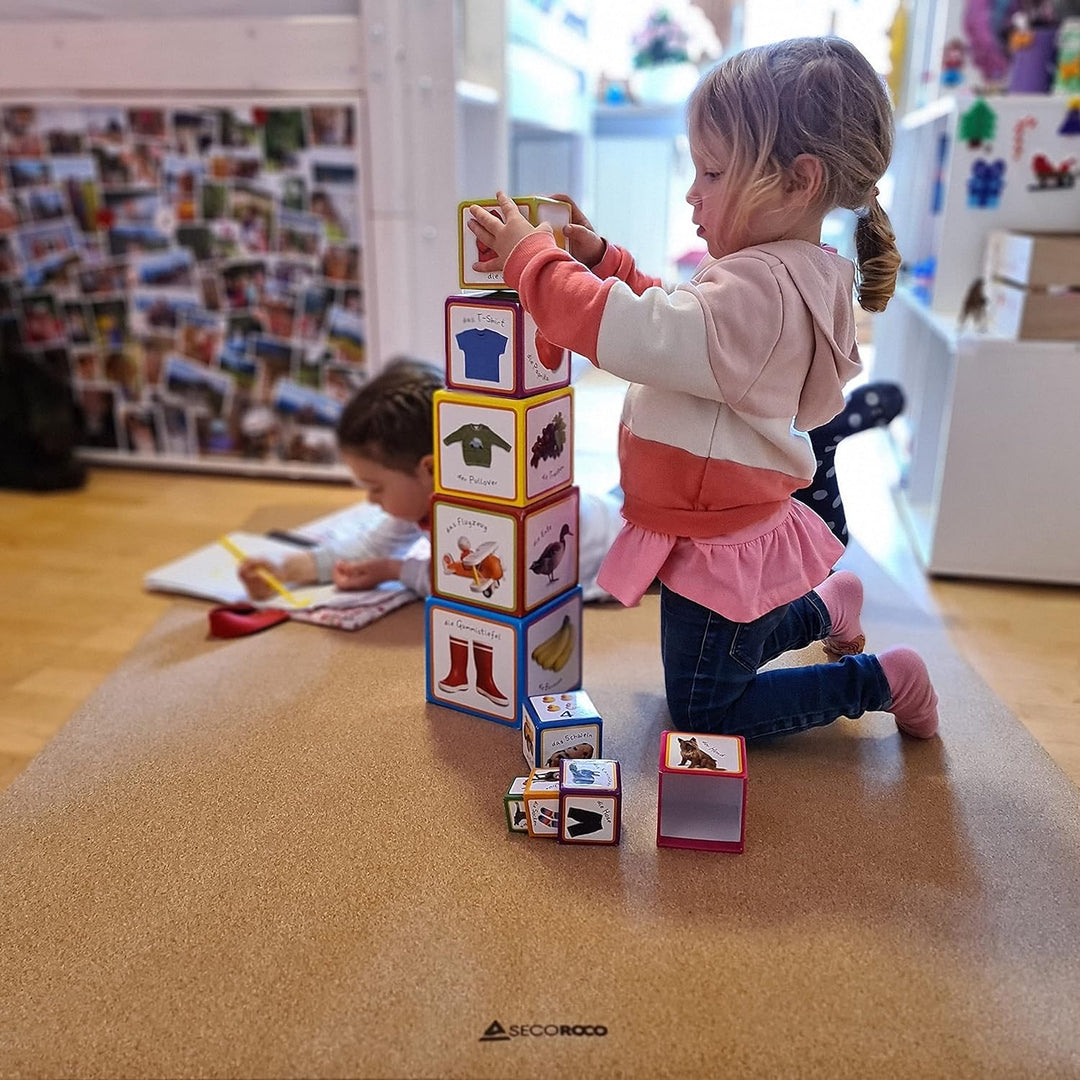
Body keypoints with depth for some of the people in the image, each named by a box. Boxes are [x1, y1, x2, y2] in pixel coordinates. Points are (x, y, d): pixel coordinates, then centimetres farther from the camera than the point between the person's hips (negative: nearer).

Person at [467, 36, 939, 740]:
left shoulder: (757, 290, -30)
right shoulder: (786, 277, 5)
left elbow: (631, 334, -35)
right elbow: (670, 318, 17)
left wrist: (531, 255, -22)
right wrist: (601, 260, 7)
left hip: (722, 549, -10)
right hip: (736, 526, 10)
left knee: (702, 712, 9)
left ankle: (880, 679, 15)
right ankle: (826, 606, 38)